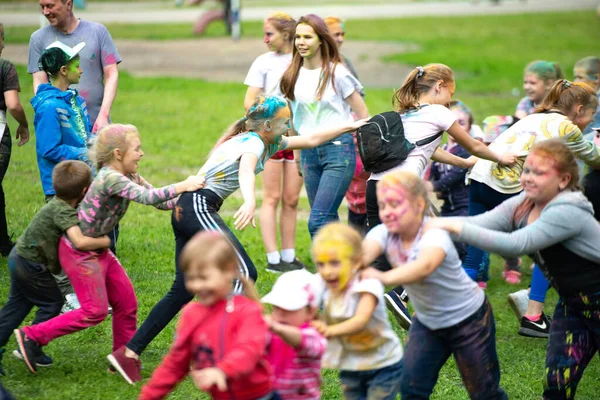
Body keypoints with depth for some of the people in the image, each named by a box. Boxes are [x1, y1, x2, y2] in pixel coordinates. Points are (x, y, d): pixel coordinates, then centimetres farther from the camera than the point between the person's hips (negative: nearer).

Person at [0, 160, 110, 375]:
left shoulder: (57, 203, 1)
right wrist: (104, 241, -24)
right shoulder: (64, 212, -27)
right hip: (31, 266, -8)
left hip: (19, 257, 8)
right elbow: (79, 241, -39)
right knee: (52, 303, 8)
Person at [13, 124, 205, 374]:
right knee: (95, 311, -8)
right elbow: (148, 197, -37)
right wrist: (183, 186, -31)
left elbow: (159, 202, 5)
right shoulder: (111, 178, -26)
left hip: (97, 250, 9)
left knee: (127, 303, 9)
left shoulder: (129, 177, 4)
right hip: (78, 252, -9)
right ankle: (32, 337, -2)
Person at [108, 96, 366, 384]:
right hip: (198, 207, -10)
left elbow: (310, 140, 28)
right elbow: (246, 171, -36)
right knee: (244, 273, -19)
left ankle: (129, 354, 8)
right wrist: (250, 202, -55)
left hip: (185, 210, 10)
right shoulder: (253, 143, -13)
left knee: (183, 289, 8)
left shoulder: (268, 142, 16)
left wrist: (349, 127, 30)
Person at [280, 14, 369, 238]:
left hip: (338, 147, -6)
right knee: (329, 221, 10)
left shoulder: (336, 73, -7)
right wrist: (296, 153, 20)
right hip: (309, 151, 6)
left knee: (317, 222, -17)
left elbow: (362, 113, -2)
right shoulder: (293, 76, 7)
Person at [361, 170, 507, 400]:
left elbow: (425, 266, -54)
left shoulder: (434, 235, -31)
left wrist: (384, 278, -73)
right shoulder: (385, 234, -15)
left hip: (468, 319, -5)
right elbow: (364, 252, -38)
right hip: (427, 322, 5)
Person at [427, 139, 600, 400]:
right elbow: (478, 222, -16)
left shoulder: (567, 213, -29)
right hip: (571, 302, 7)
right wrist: (433, 223, -32)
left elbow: (515, 244, -38)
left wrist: (454, 227, -40)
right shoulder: (522, 205, -4)